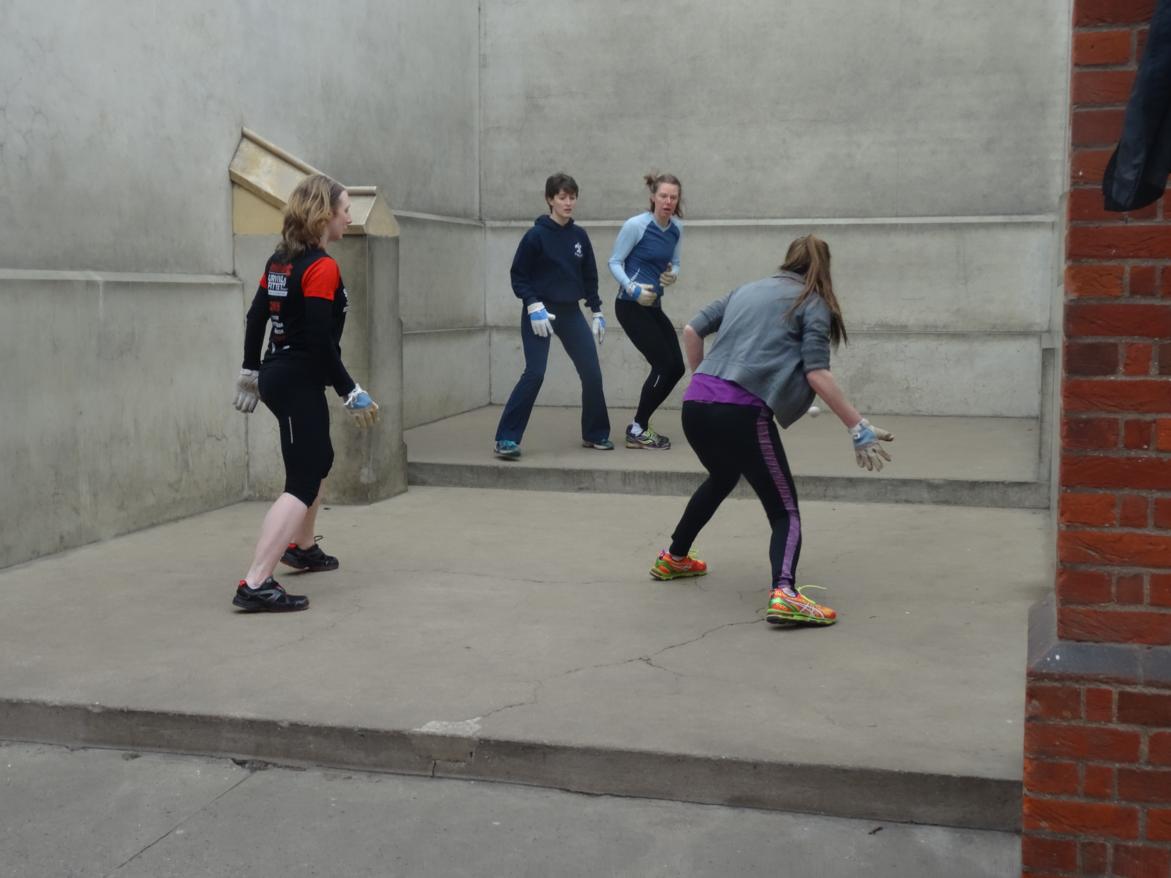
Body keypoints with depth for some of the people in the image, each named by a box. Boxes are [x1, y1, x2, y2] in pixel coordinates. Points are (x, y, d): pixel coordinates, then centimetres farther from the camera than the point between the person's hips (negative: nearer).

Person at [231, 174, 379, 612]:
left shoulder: (281, 259, 9)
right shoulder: (322, 267, -17)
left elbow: (255, 317, 14)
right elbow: (320, 341, -22)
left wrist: (250, 371, 24)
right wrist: (351, 392, -15)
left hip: (278, 376, 10)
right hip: (300, 384, -10)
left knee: (318, 460, 28)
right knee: (302, 483, -9)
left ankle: (302, 546, 46)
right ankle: (255, 585, -17)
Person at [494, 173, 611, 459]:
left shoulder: (579, 235, 6)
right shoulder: (536, 235, -9)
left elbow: (589, 276, 13)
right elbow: (518, 276, -7)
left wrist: (597, 312, 10)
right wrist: (533, 306, -18)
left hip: (571, 312, 5)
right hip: (540, 313, -5)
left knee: (592, 372, 3)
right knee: (534, 374, -15)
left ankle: (595, 434, 21)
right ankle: (506, 439, -10)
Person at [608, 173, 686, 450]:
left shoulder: (676, 229, 6)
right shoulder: (636, 225, -14)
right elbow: (614, 262, -10)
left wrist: (673, 275, -7)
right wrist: (632, 288, -24)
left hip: (654, 306, 8)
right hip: (631, 305, -8)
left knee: (676, 367, 6)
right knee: (664, 364, -10)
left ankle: (639, 426, 19)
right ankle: (637, 431, 3)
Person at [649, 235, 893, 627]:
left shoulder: (746, 290, 23)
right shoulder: (813, 304, 6)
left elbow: (691, 330, 20)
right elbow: (816, 374, -5)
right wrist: (859, 428, -4)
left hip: (695, 404, 6)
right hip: (742, 412, -6)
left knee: (722, 478, 35)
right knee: (784, 510, 4)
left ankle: (673, 558, 49)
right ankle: (784, 593, -22)